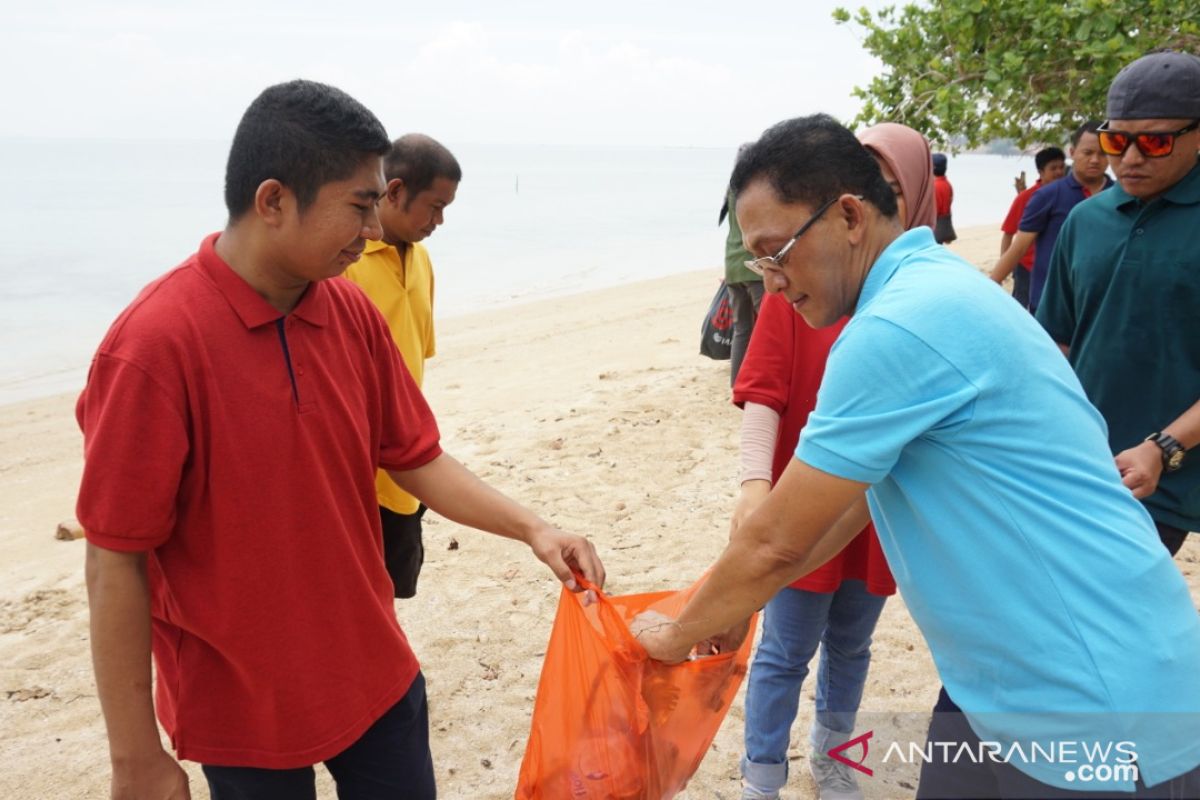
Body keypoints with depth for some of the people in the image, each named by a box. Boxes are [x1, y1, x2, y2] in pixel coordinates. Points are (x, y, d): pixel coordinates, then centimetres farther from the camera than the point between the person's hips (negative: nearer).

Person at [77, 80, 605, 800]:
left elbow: (418, 459, 4)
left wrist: (531, 528, -8)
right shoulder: (154, 345, -23)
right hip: (242, 712, -5)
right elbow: (116, 564, -18)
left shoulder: (353, 314, -4)